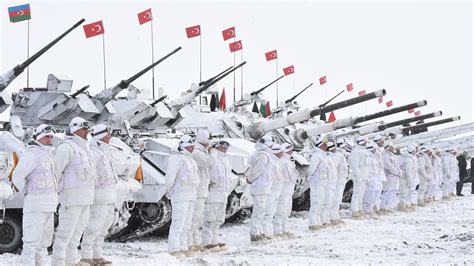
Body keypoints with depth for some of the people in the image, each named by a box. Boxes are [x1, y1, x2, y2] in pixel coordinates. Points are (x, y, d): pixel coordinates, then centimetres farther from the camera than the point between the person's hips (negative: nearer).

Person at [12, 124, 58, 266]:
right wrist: (27, 193, -7)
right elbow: (17, 177, -18)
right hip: (35, 204, -9)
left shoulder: (49, 154, 15)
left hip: (48, 205, 9)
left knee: (45, 237, 15)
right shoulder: (31, 154, -12)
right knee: (32, 238, -9)